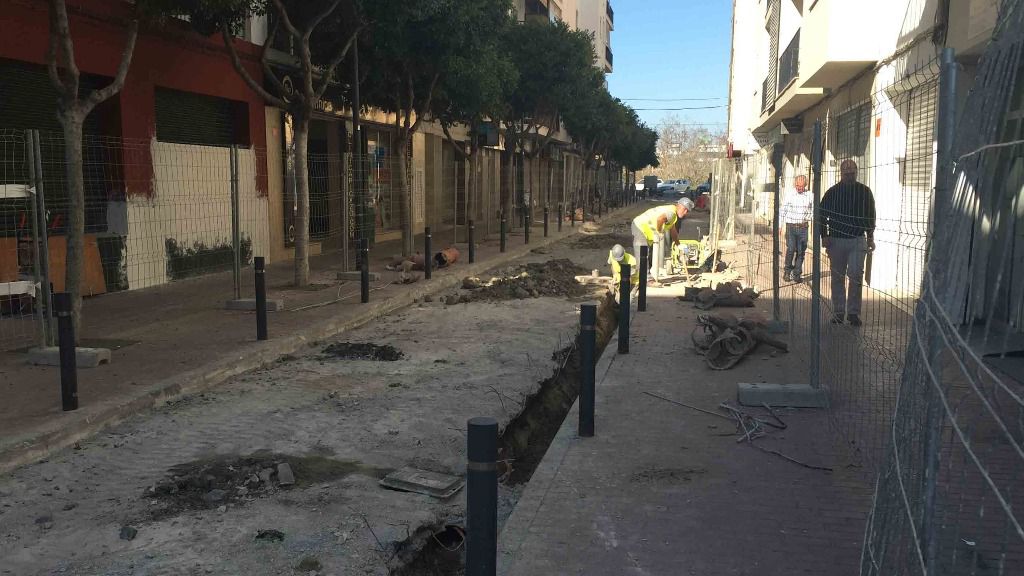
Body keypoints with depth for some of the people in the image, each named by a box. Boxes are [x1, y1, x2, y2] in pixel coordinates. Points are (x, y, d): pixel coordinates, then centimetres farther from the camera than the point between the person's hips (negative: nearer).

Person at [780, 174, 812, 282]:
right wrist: (783, 226, 2)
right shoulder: (789, 194, -1)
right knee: (791, 249, -8)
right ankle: (787, 271, 10)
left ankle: (797, 274, 12)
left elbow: (812, 212, 10)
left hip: (803, 227, 2)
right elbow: (783, 211, 3)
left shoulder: (810, 196, 2)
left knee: (801, 251, 2)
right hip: (791, 226, -2)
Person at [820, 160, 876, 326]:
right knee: (837, 277, 6)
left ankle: (853, 312, -2)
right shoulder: (832, 192, 3)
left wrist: (870, 237, 11)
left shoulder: (865, 192, 5)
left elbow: (870, 216, 14)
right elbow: (822, 215, 7)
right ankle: (838, 313, 13)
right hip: (836, 240, 1)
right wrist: (824, 235, -3)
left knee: (856, 276, -9)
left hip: (858, 239, -1)